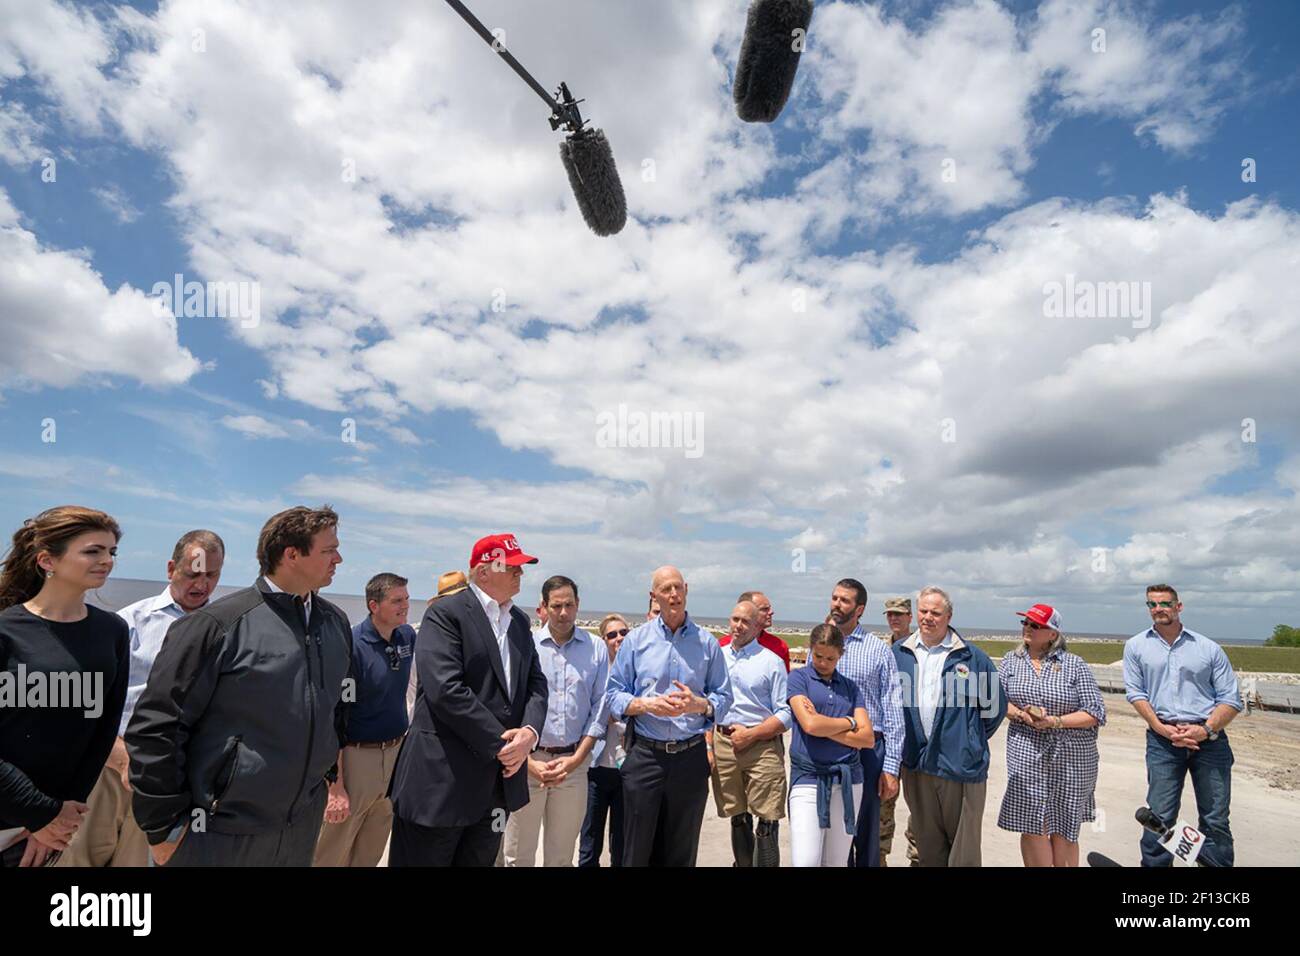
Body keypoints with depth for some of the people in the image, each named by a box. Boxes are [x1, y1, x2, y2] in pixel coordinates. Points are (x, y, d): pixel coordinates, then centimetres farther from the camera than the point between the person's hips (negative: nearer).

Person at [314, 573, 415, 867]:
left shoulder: (408, 636, 0)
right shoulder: (351, 646, -17)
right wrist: (336, 785, -19)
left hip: (396, 753, 6)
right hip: (357, 756, -6)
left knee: (371, 852, 18)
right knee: (333, 853, 7)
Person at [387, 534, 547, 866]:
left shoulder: (520, 620, 12)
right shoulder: (445, 613, -11)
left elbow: (536, 682, 9)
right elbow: (445, 689, -21)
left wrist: (530, 731, -11)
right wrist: (500, 744, -17)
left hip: (500, 777, 7)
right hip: (442, 778, -7)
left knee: (479, 860, 18)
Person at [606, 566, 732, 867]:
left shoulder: (707, 643, 3)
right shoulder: (636, 639, 1)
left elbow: (723, 698, 3)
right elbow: (615, 695, 0)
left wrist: (698, 704, -17)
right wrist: (646, 704, -17)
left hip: (691, 757, 1)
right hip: (645, 754, -1)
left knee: (682, 852, 13)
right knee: (638, 848, 7)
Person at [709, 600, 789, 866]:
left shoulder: (771, 661, -3)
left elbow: (785, 714, -5)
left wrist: (750, 735, -12)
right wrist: (708, 746, 5)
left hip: (762, 745, -4)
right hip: (723, 744, 4)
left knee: (766, 822, -4)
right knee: (738, 819, 14)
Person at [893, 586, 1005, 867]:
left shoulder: (971, 656, -2)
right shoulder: (899, 652, 4)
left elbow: (996, 704, 6)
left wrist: (972, 739, 7)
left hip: (961, 765, -2)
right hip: (916, 764, 2)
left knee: (964, 846, 7)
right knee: (927, 843, 14)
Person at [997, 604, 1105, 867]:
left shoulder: (1074, 664, -2)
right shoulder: (1011, 660, 7)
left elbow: (1096, 713, -4)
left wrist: (1054, 722, -15)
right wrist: (1021, 714, -15)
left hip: (1070, 756, -1)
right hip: (1026, 754, 2)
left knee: (1064, 830, 7)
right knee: (1031, 825, 3)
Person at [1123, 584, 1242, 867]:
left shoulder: (1209, 648, 7)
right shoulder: (1136, 646, 7)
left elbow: (1231, 700, 4)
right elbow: (1135, 692, 2)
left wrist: (1206, 730, -11)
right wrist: (1163, 729, -10)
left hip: (1209, 739, 1)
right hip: (1162, 740, -1)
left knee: (1215, 820, 6)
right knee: (1160, 817, -1)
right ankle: (1154, 864, 11)